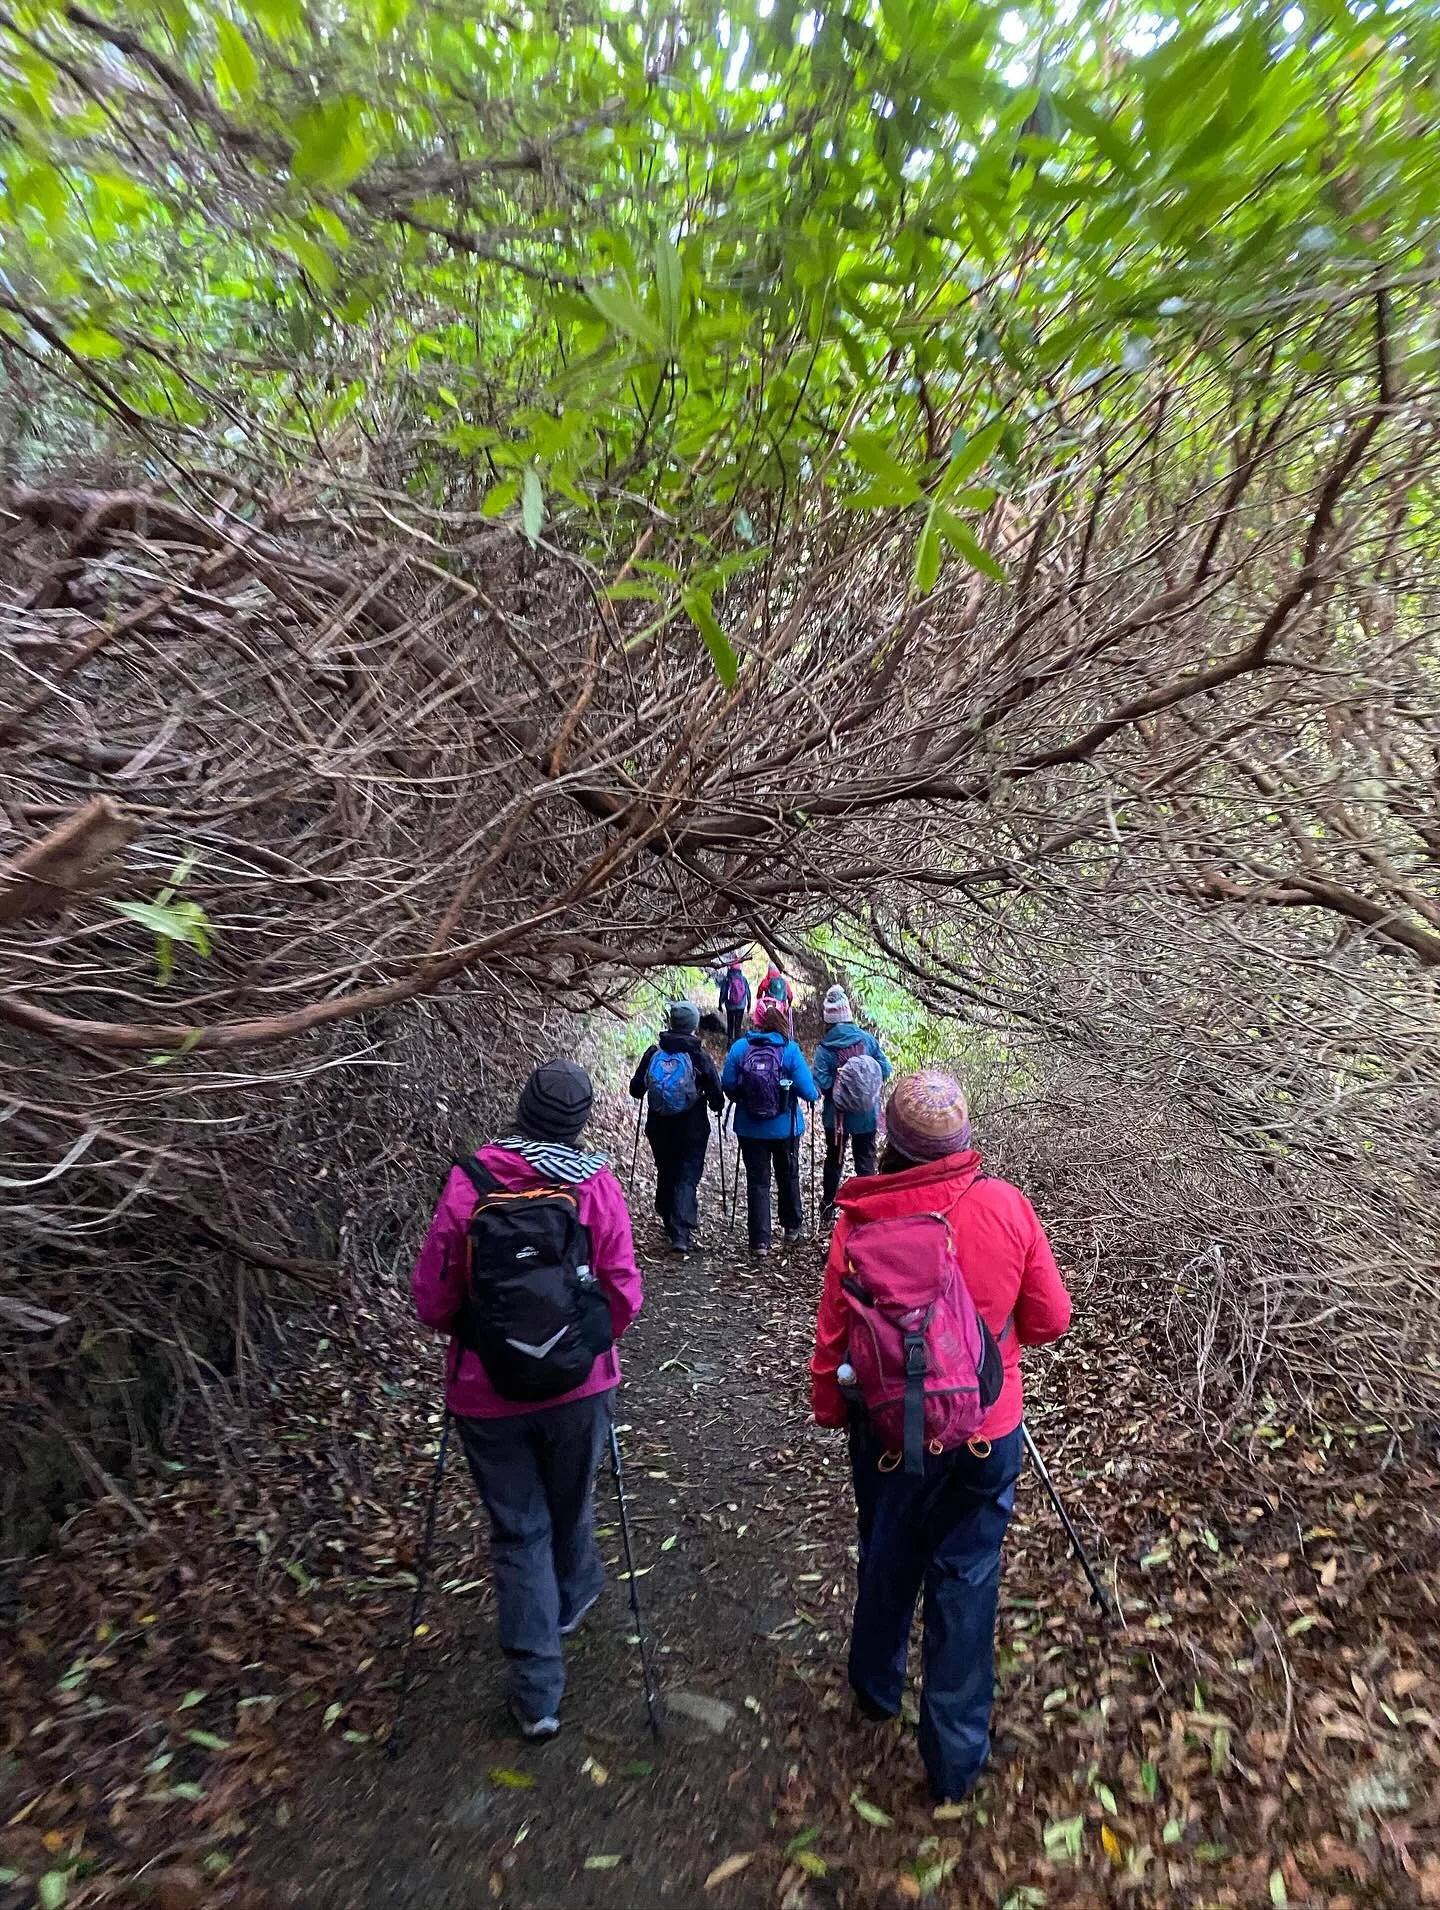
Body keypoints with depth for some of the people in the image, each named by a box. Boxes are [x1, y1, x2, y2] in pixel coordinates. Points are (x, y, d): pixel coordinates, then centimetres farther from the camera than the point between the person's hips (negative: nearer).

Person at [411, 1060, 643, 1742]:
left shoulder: (467, 1182, -14)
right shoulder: (595, 1183, -14)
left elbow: (432, 1297, -9)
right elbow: (622, 1294, -11)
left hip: (487, 1392, -1)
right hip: (579, 1384, 1)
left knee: (518, 1530, 15)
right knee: (570, 1508, 26)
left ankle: (536, 1691, 20)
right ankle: (572, 1596, 51)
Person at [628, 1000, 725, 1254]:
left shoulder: (654, 1052, -6)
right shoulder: (699, 1055, -12)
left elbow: (636, 1089, -1)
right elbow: (716, 1093, -10)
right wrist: (717, 1106, 13)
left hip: (659, 1128, 3)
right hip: (692, 1129, -3)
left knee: (665, 1175, 19)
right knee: (688, 1177, 2)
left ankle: (670, 1225, 33)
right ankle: (681, 1233, -10)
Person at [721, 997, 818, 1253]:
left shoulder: (740, 1047, -10)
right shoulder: (790, 1050, -13)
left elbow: (727, 1085, -7)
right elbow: (807, 1091, -14)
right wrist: (816, 1092, 9)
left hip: (750, 1128, 0)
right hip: (785, 1127, 0)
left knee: (757, 1181, 9)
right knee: (788, 1175, 21)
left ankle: (760, 1240, 8)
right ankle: (793, 1226, 38)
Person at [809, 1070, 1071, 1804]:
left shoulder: (860, 1219, -19)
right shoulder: (1006, 1205, -16)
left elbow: (833, 1332, -10)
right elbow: (1050, 1318, -6)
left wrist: (829, 1407, 9)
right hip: (987, 1430, -1)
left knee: (886, 1562, 24)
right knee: (966, 1579, 16)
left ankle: (877, 1685, 49)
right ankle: (956, 1753, 27)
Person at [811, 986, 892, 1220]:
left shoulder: (825, 1049, -16)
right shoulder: (867, 1039, -9)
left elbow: (819, 1084, -21)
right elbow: (885, 1070, -5)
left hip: (837, 1115, -1)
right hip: (866, 1114, 1)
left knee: (834, 1160, 16)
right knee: (866, 1160, 12)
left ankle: (828, 1208, 29)